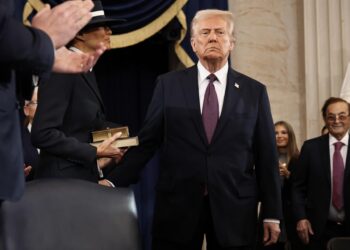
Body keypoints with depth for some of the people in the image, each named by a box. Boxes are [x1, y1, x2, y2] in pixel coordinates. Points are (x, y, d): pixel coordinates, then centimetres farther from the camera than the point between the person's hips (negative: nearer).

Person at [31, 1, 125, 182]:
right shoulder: (62, 70, -16)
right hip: (64, 180, -9)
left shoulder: (86, 70, 11)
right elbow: (42, 134, -23)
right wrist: (94, 152, -19)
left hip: (85, 176, 9)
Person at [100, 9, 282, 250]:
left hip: (234, 207, 1)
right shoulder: (169, 84, 5)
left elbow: (267, 156, 5)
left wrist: (272, 214, 3)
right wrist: (114, 181, -7)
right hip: (178, 205, 0)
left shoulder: (254, 91, 6)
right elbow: (146, 141, 4)